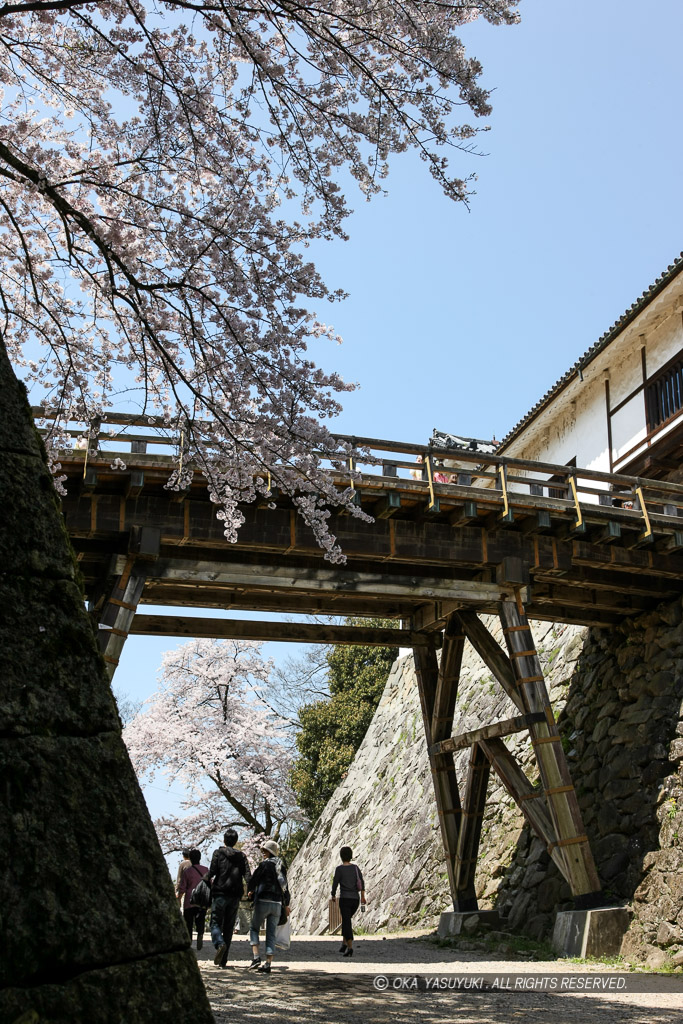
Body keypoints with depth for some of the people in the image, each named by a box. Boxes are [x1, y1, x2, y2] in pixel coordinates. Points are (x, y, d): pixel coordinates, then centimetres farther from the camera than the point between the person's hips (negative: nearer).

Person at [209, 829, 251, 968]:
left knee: (216, 923, 3)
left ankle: (220, 944, -27)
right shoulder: (241, 856, 10)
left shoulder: (218, 853, 0)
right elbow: (248, 875, -1)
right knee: (229, 927, 10)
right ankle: (223, 961, 8)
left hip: (220, 894, -3)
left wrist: (209, 880, 12)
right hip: (235, 896, 3)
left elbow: (212, 872, -7)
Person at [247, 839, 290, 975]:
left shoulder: (265, 864, -7)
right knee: (271, 934, 7)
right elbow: (285, 887, 17)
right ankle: (268, 964, 2)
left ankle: (256, 958, -3)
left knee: (254, 928, 11)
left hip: (263, 902, -5)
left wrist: (251, 891, 19)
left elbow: (254, 878, -3)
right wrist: (286, 904, 28)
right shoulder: (282, 867, 12)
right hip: (277, 904, 5)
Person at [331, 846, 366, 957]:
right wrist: (363, 896, -3)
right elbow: (362, 882, -2)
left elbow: (335, 883, -4)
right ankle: (344, 943, 19)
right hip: (356, 899, 5)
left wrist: (333, 895, 12)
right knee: (346, 920, 23)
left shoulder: (339, 869, -5)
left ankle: (350, 947, -17)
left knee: (346, 923, -4)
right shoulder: (356, 867, 6)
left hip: (345, 899, -5)